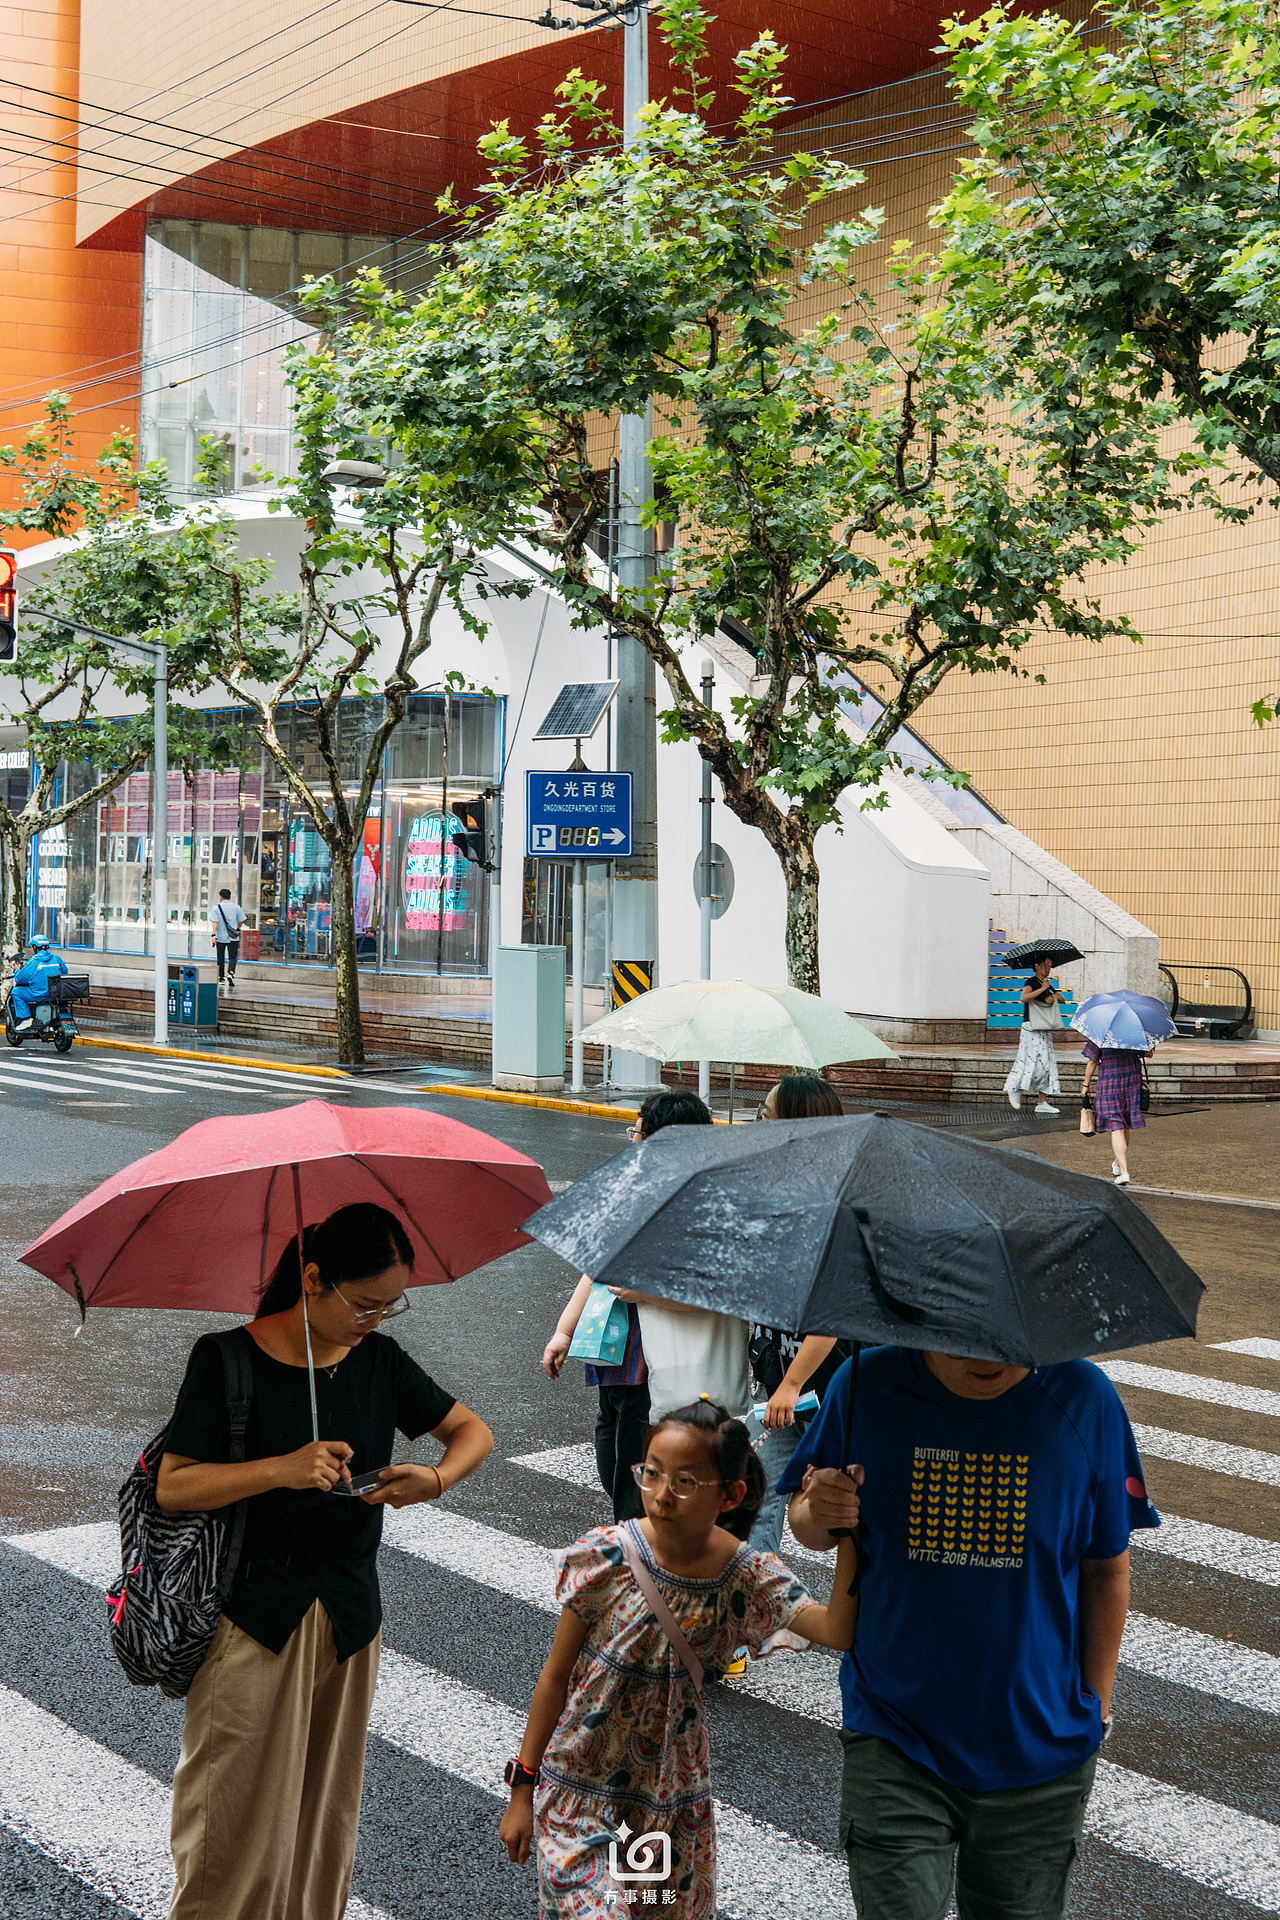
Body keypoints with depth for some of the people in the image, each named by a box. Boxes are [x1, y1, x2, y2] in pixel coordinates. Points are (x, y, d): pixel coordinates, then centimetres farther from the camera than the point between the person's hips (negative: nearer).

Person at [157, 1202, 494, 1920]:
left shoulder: (380, 1360, 3)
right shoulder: (227, 1361, -10)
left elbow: (473, 1430, 11)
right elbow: (173, 1487, -13)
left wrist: (438, 1477, -11)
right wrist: (281, 1470, -26)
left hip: (349, 1617, 4)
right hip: (252, 1617, -4)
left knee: (329, 1803, 13)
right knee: (240, 1812, 0)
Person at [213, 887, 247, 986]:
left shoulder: (216, 908, -2)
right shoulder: (236, 907, 2)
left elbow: (215, 922, -12)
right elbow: (241, 921, 8)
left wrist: (214, 934, -18)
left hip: (220, 937, 0)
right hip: (233, 937, 0)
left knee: (220, 958, 13)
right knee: (232, 957, 0)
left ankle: (220, 977, 20)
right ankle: (231, 973, -24)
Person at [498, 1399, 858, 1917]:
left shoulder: (747, 1577, -13)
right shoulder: (606, 1557, -17)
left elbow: (837, 1631, -29)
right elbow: (556, 1677, -7)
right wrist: (523, 1789, -2)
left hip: (672, 1794, 2)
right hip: (581, 1788, -2)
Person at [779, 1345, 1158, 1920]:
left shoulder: (1083, 1398, -11)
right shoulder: (868, 1385, -11)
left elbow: (1105, 1568, 1)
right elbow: (807, 1525, 3)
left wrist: (1095, 1702, 4)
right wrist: (819, 1514, -20)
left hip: (1041, 1741, 1)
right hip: (894, 1741, -1)